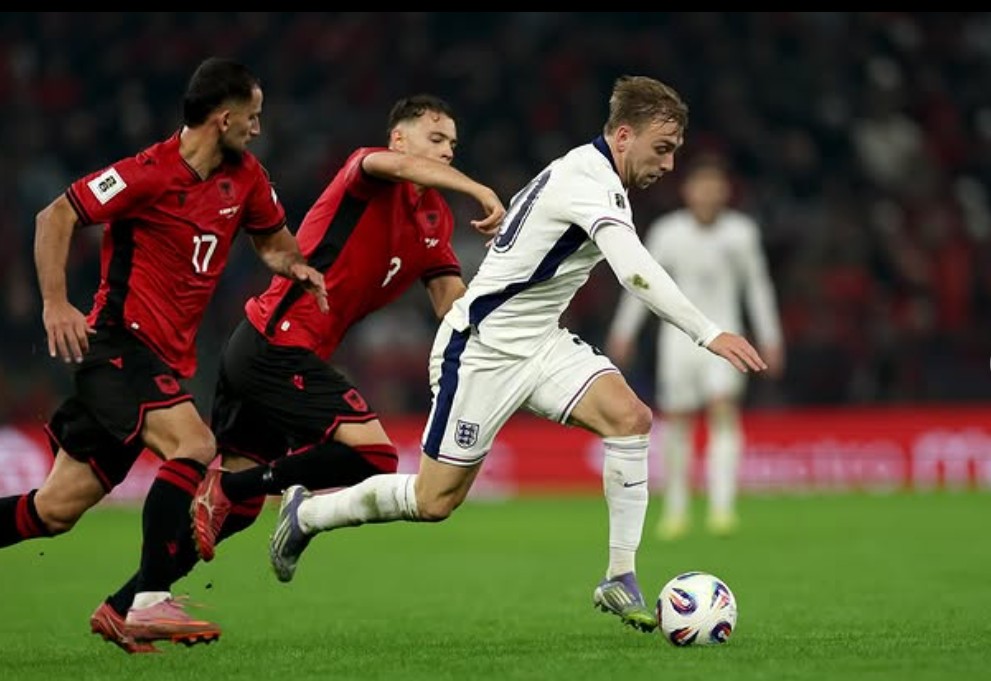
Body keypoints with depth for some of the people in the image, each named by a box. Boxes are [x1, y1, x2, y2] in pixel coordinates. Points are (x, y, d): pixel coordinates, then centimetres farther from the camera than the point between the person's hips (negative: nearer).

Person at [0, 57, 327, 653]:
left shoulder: (245, 177, 9)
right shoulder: (150, 174, -13)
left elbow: (272, 236, 26)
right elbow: (56, 217, -11)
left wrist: (295, 266, 3)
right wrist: (55, 303, -19)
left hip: (167, 358, 8)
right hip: (117, 342, -8)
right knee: (193, 442, -27)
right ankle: (149, 604, -27)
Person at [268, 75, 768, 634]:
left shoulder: (588, 174, 8)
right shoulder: (592, 179, -23)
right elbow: (635, 271, -37)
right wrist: (710, 333, -42)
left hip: (539, 342, 9)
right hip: (483, 350, -9)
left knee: (630, 416, -15)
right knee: (435, 501, -1)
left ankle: (620, 582, -13)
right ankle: (308, 511, 24)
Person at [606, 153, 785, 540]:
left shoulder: (741, 232, -1)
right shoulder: (668, 232, -2)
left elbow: (757, 286, 9)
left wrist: (770, 339, 10)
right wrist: (624, 332, 9)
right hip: (679, 333, 1)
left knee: (724, 414, -18)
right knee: (677, 422, 5)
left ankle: (722, 507, -27)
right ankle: (675, 510, 20)